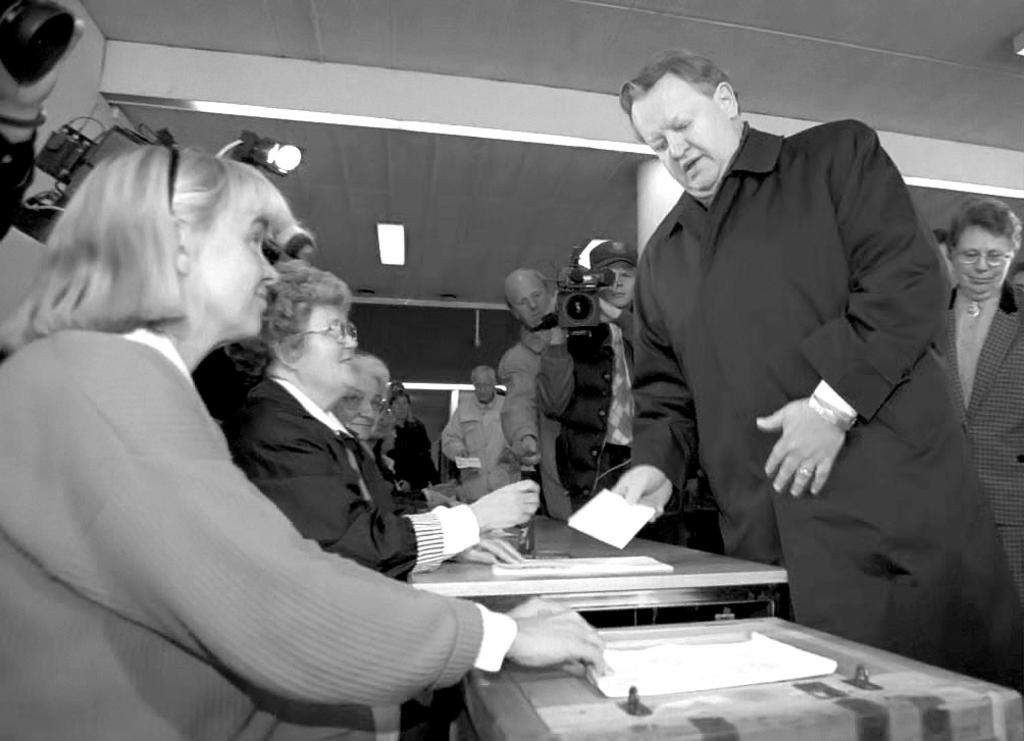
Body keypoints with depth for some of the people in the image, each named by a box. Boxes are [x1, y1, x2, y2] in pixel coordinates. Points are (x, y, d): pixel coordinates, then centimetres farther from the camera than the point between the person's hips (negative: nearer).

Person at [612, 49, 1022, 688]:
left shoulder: (838, 154, 6)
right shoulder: (662, 257, 16)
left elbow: (911, 281, -6)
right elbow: (665, 386, 16)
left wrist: (834, 400, -16)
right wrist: (657, 462, -2)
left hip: (899, 498, -3)